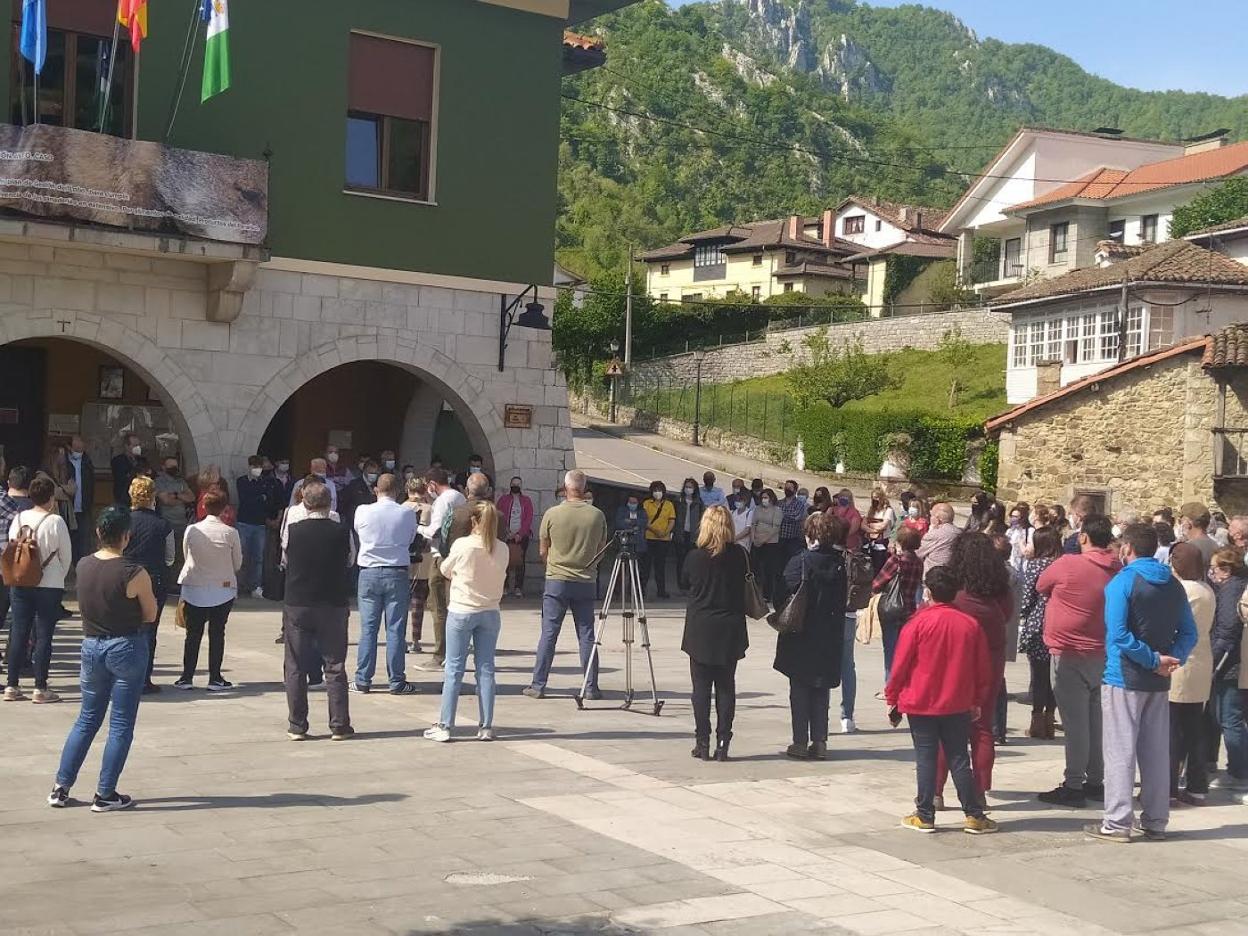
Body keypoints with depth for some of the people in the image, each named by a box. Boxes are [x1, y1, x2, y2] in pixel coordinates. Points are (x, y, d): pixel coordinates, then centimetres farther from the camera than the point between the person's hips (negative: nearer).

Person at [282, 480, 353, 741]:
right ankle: (339, 726, 9)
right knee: (335, 667, 8)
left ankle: (297, 727, 10)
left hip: (297, 605, 0)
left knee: (295, 668, 9)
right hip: (334, 606, 0)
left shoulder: (292, 531, -8)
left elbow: (285, 561, 7)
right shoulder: (342, 533, -9)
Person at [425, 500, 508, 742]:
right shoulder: (502, 549, -4)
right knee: (486, 669, 8)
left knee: (454, 669, 3)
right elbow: (501, 578, 8)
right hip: (490, 612, 3)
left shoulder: (462, 545, -12)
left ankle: (445, 726, 5)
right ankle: (486, 727, 10)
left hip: (461, 611, -3)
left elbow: (445, 571, 3)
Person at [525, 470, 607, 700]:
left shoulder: (552, 514, -6)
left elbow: (543, 551, 4)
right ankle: (591, 687, 8)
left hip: (556, 580, -1)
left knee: (548, 633, 3)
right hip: (586, 582, 1)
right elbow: (601, 551, 7)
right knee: (586, 635, 6)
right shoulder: (597, 515, -2)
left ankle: (538, 685, 5)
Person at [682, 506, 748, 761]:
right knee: (726, 687, 7)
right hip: (730, 629, 1)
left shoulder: (694, 557, -7)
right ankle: (722, 744, 6)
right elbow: (743, 585, 4)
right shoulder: (738, 555, -5)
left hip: (700, 631, -1)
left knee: (701, 687, 5)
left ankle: (702, 743, 5)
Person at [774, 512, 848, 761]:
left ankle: (800, 742, 5)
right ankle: (819, 742, 11)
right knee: (822, 689, 12)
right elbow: (845, 599, 4)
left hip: (801, 637, -4)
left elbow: (786, 598, -13)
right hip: (831, 638, 4)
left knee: (799, 688, 5)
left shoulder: (801, 561, -14)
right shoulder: (841, 564, -2)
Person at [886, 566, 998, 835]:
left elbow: (900, 666, -7)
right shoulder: (971, 625, 0)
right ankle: (974, 816, 9)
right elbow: (983, 669, 7)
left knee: (926, 759, 4)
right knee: (959, 759, 9)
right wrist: (976, 701, 19)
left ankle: (925, 817, 7)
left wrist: (891, 699, 4)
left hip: (920, 704, -2)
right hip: (958, 705, 3)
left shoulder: (918, 623, -10)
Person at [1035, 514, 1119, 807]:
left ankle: (1073, 785, 2)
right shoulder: (1117, 571, 1)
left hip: (1070, 654, -6)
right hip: (1103, 655, 6)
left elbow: (1041, 585, 0)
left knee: (1075, 722, -2)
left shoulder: (1068, 565, -17)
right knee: (1097, 720, 14)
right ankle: (1095, 780, 23)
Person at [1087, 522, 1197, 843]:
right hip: (1159, 683, 6)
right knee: (1157, 752, 12)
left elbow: (1119, 635, -21)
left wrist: (1155, 660, -15)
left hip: (1124, 678, -6)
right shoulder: (1173, 585, 8)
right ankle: (1155, 822, 17)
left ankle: (1117, 822, 1)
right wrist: (1173, 659, -6)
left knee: (1120, 751, -1)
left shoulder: (1122, 582, -11)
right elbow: (1189, 633, 5)